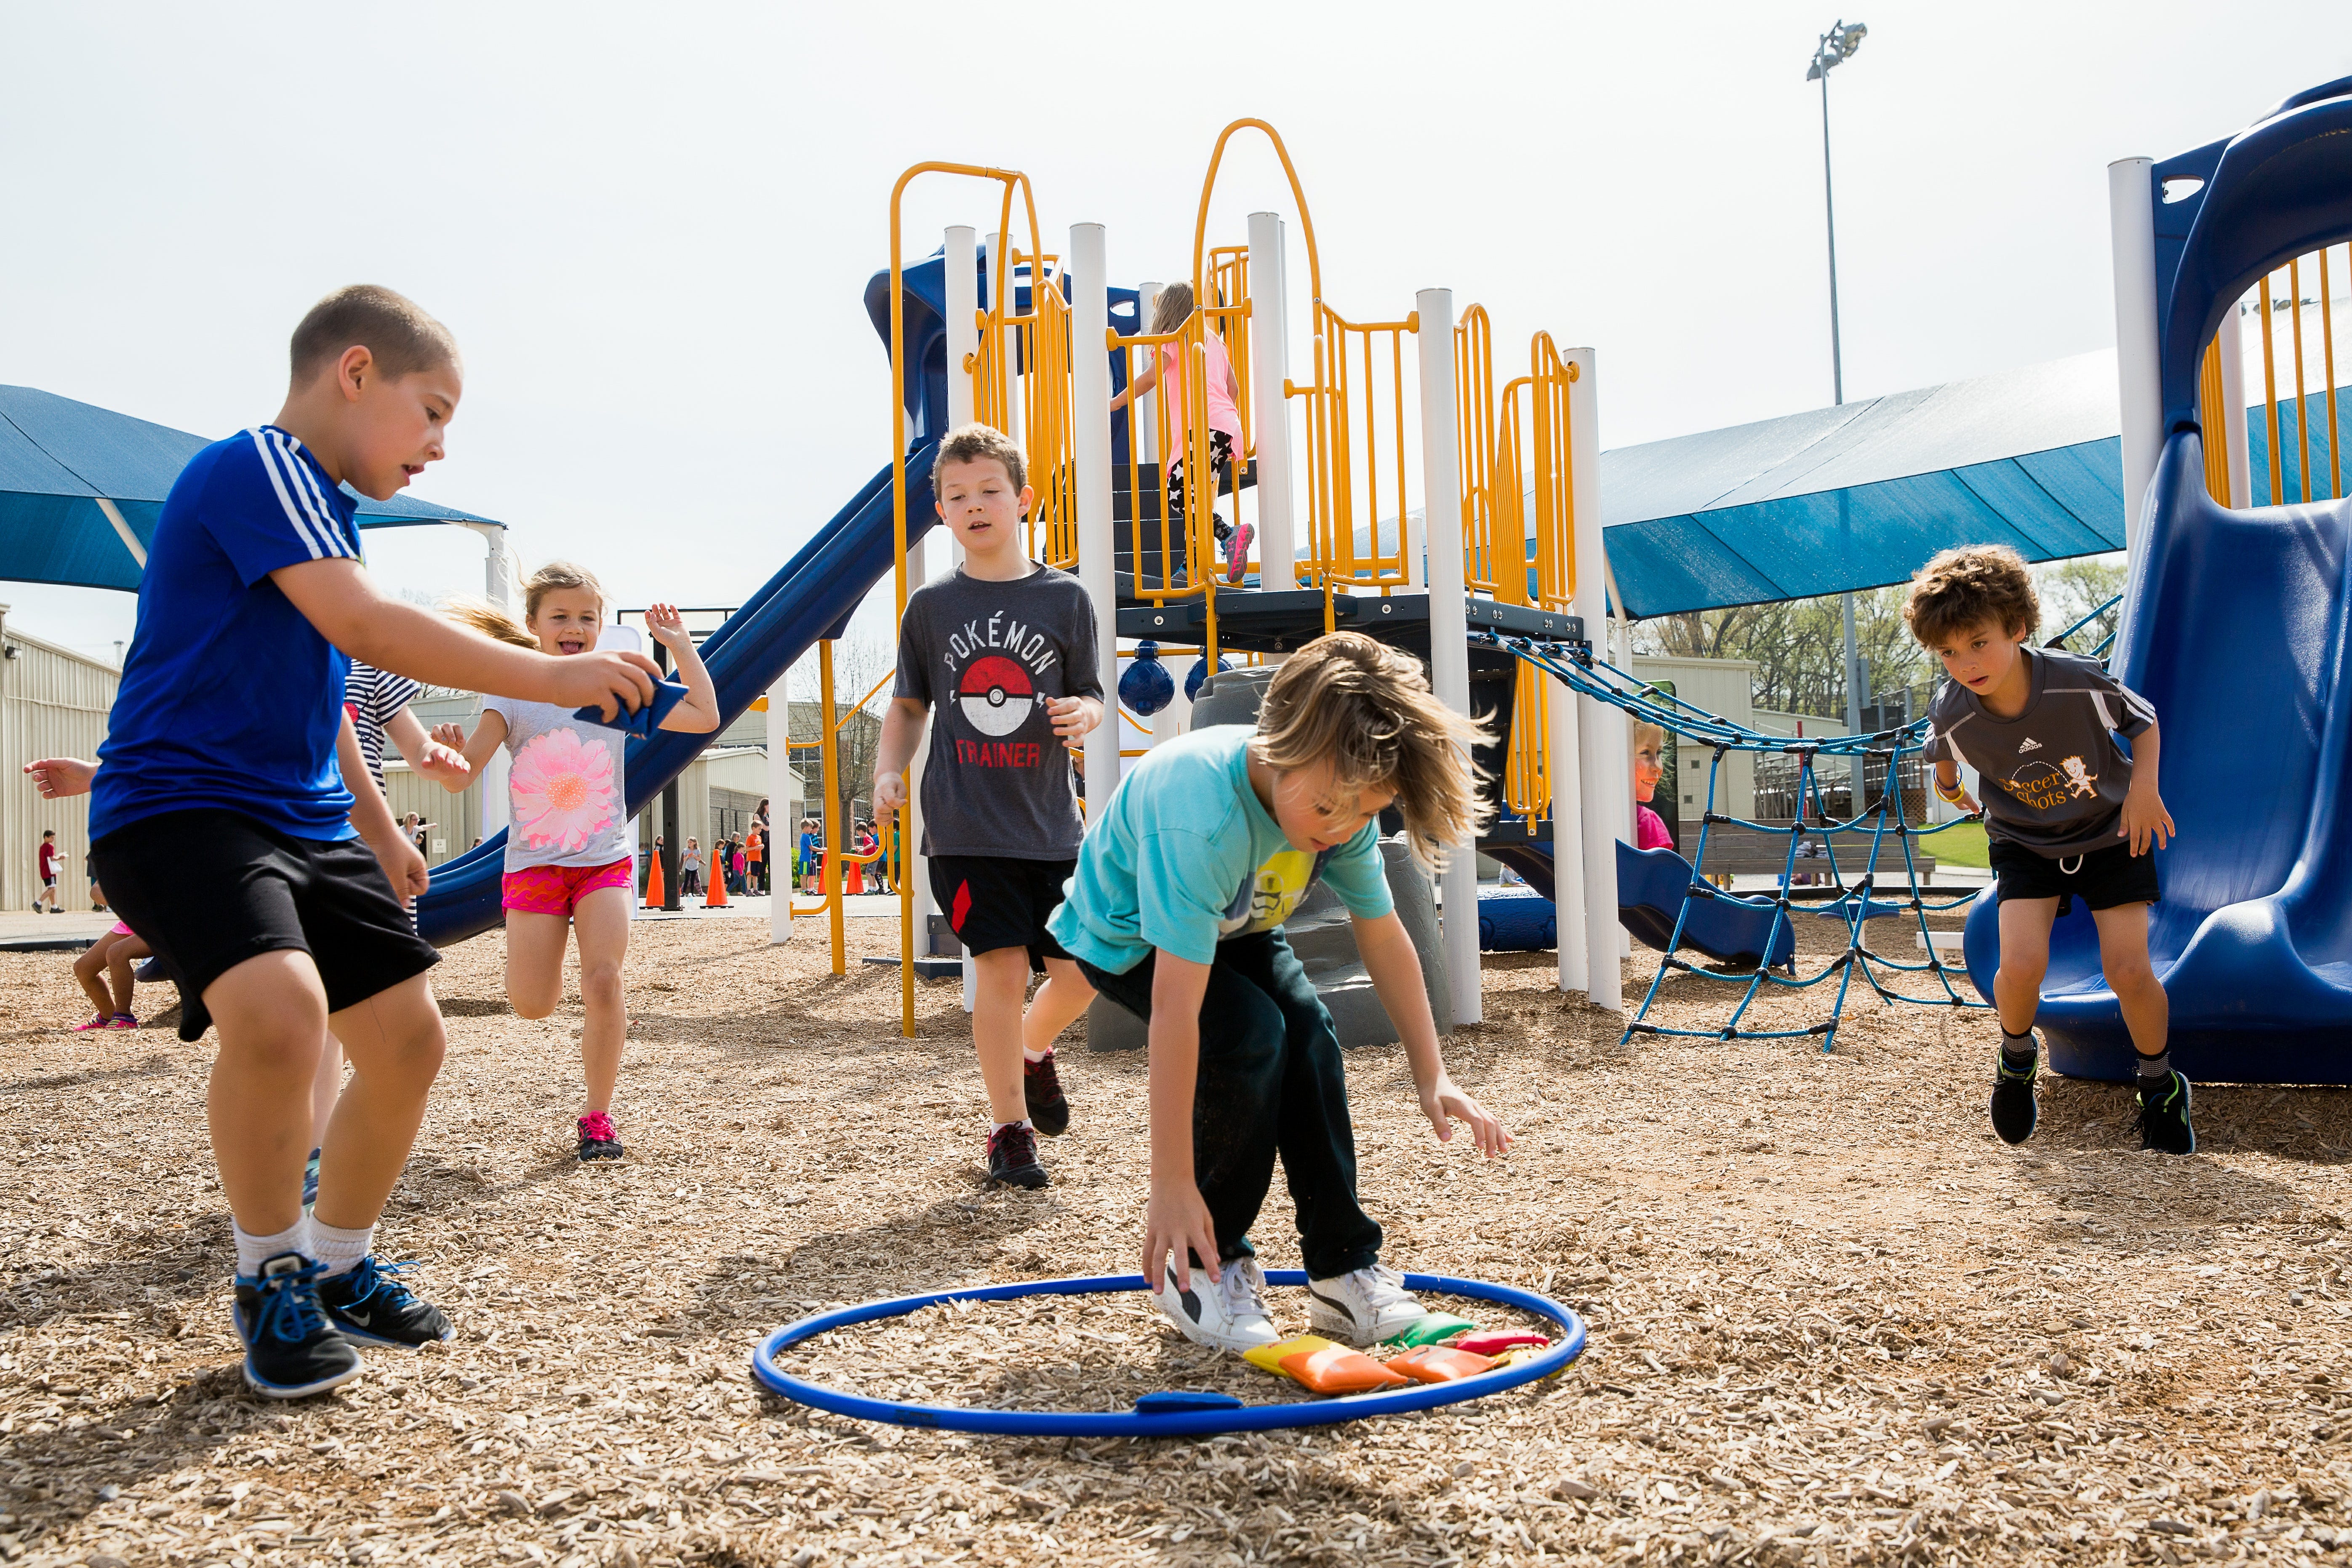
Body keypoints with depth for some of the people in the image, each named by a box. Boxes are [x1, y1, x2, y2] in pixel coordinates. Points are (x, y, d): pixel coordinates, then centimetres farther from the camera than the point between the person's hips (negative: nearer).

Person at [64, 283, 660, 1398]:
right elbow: (364, 625, -26)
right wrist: (553, 676, -24)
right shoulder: (256, 465, -12)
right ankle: (271, 1277, -7)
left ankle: (338, 1266, 26)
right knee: (280, 1010, -31)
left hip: (303, 820, 10)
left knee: (408, 1037, 5)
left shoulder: (322, 511, 18)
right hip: (179, 807, -10)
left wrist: (375, 822, 33)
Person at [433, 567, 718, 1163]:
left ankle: (598, 1116, -2)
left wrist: (681, 645, 1)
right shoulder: (513, 692, -3)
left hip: (605, 860, 0)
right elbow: (466, 770, -10)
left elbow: (705, 717, 2)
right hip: (534, 861, 0)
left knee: (603, 980, -17)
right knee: (532, 1005, -2)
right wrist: (450, 755, -34)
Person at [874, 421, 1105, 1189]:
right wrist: (890, 771, -1)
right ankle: (1009, 1128, 11)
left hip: (1051, 822, 1)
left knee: (1085, 968, 1)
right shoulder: (931, 606, 6)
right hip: (968, 826, -1)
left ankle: (1034, 1049, 36)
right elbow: (909, 703, 14)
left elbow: (1089, 696, 8)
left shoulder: (1064, 599, 4)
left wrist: (1082, 714, -15)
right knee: (1003, 966, -6)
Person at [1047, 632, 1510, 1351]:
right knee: (1251, 1037, -26)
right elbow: (1174, 1009, -43)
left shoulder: (1343, 800, -23)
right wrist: (1172, 1184, -40)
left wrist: (1432, 1076, -7)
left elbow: (1385, 940, -8)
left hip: (1233, 925, 6)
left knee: (1310, 1034, -15)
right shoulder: (1205, 816, -43)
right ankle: (1199, 1270, -7)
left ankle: (1344, 1271, -2)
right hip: (1127, 935, -6)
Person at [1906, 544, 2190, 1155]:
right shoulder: (1952, 718, -24)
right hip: (2026, 845, 1)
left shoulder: (2080, 681, -28)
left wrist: (2143, 786, -21)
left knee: (2129, 971, -10)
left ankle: (2161, 1086, 17)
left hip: (2110, 833, -1)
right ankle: (2016, 1058, 14)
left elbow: (2143, 721, -8)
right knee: (2021, 965, -19)